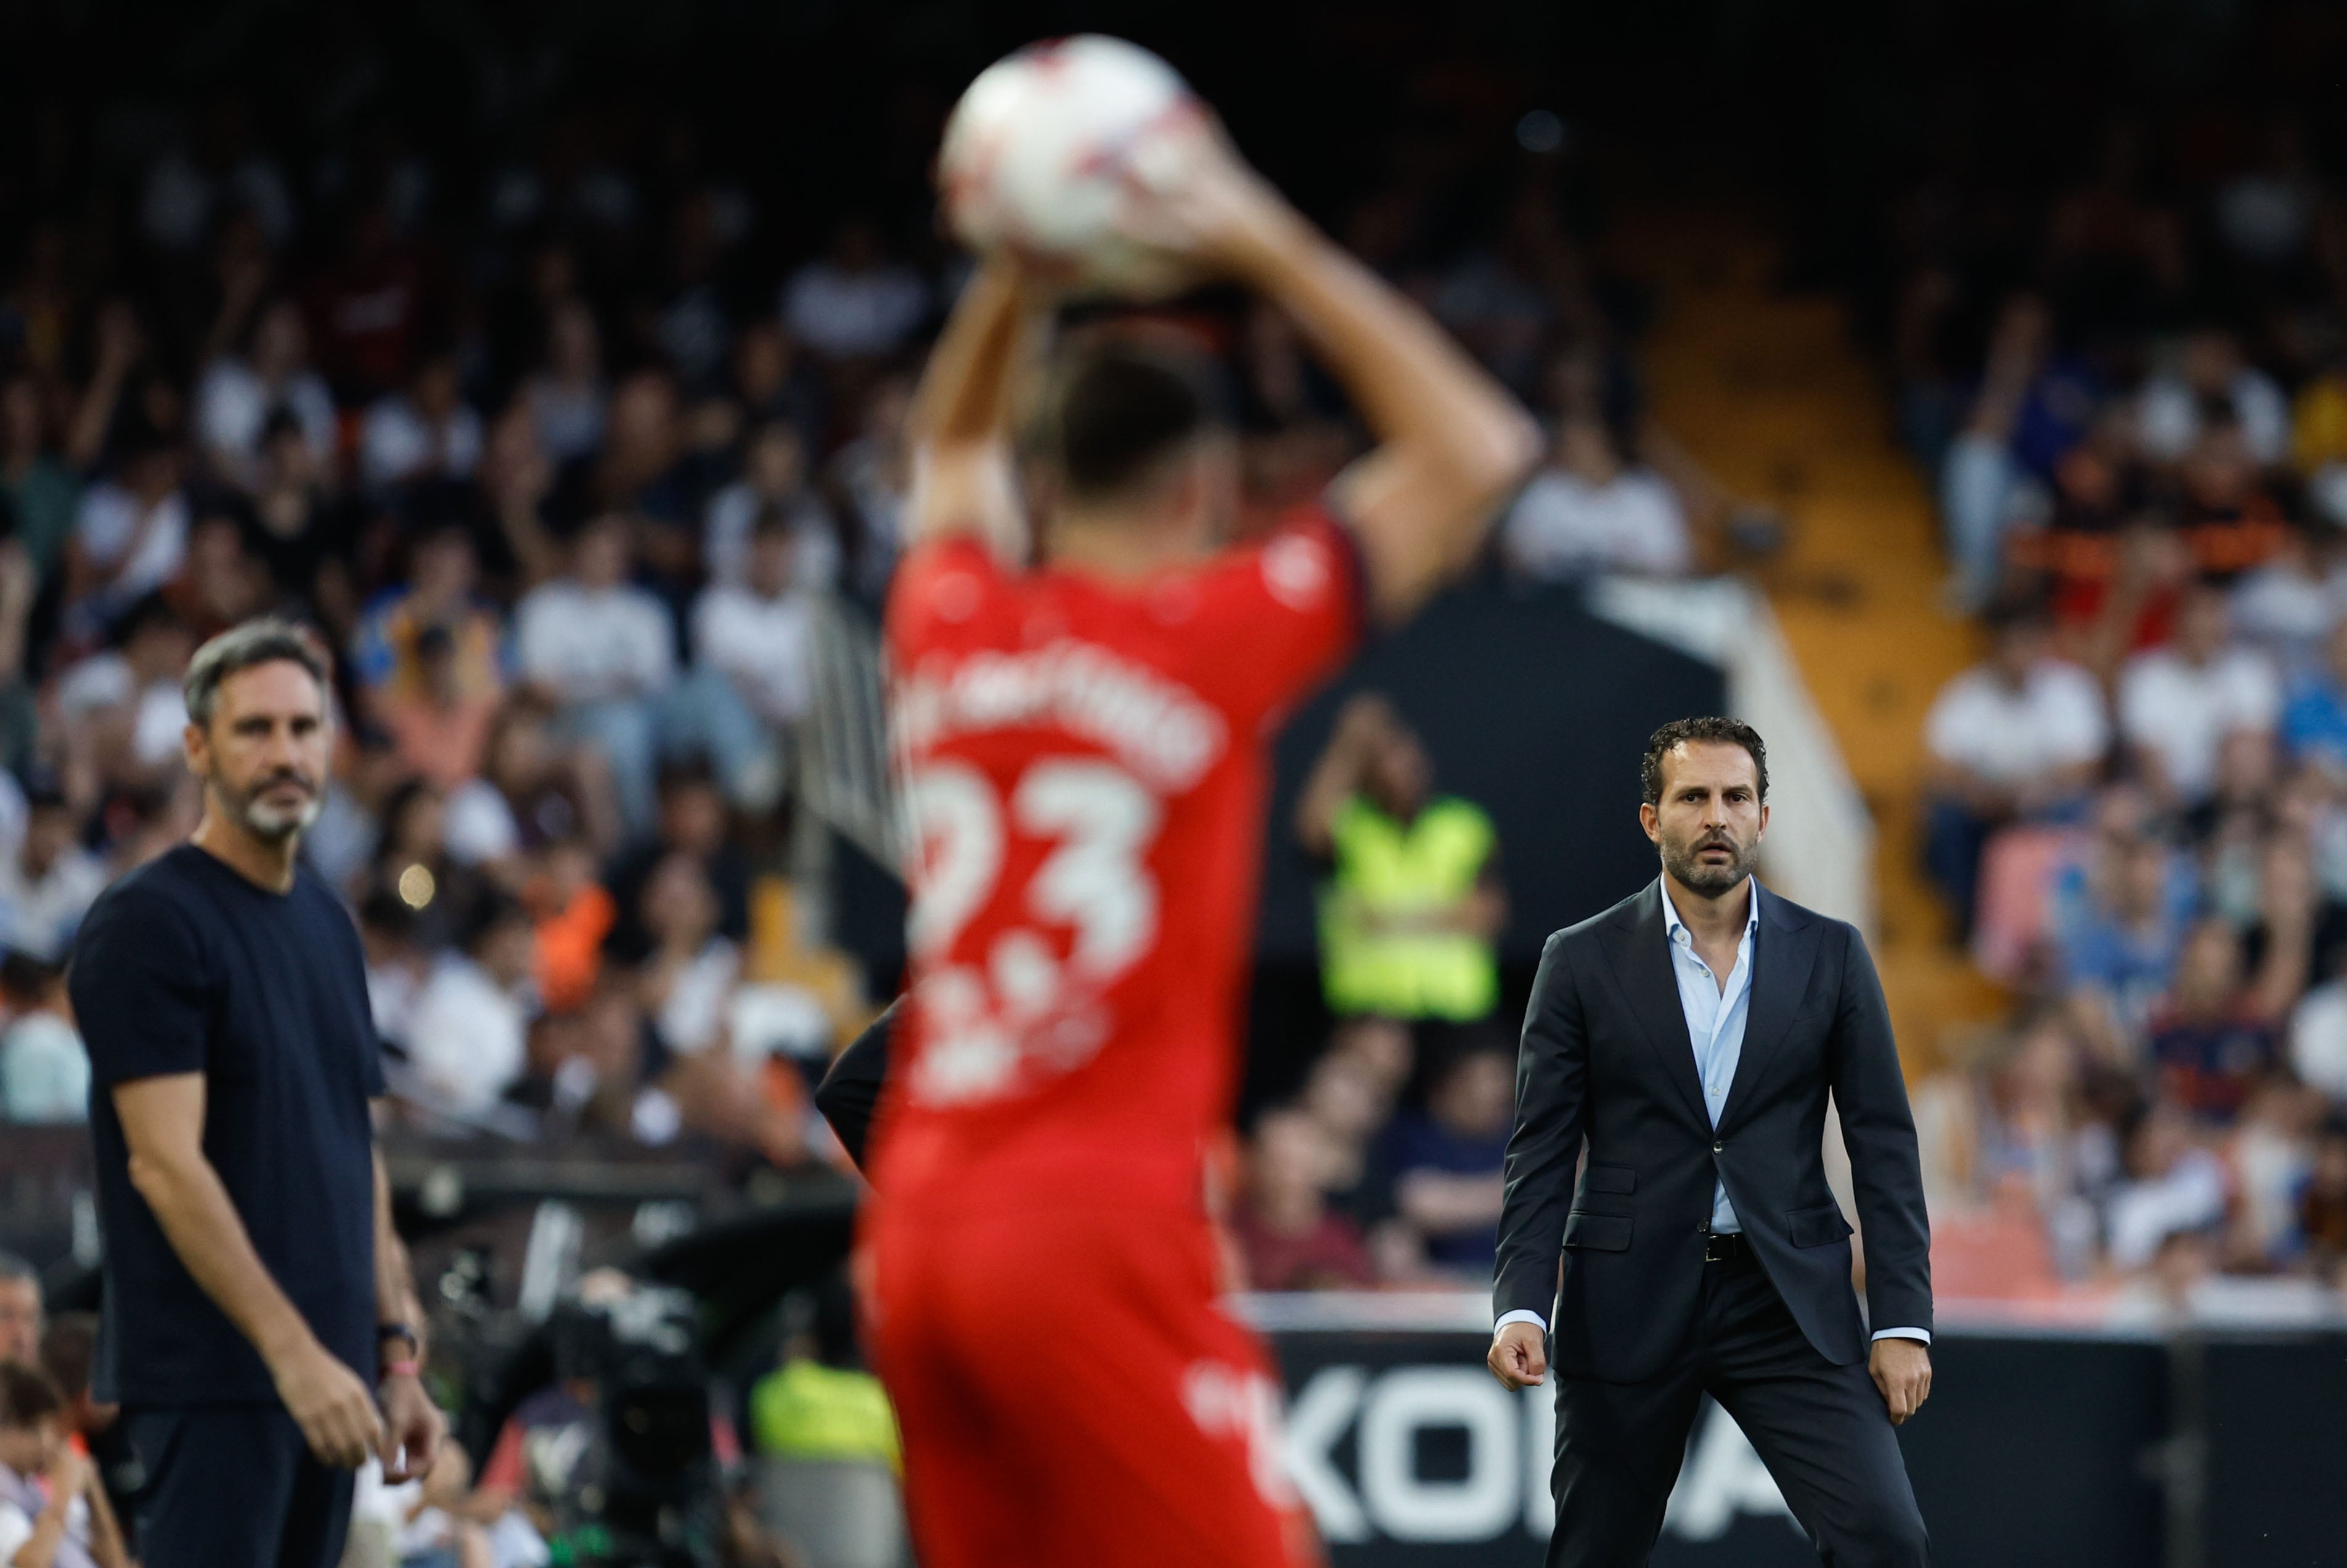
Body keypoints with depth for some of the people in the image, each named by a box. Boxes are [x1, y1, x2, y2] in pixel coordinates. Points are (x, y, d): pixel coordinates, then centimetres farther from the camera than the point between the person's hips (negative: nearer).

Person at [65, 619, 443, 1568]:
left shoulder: (327, 922, 15)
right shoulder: (149, 922, -11)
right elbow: (165, 1163, -18)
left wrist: (396, 1353, 14)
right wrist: (294, 1353, -24)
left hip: (324, 1373, 8)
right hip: (214, 1375, -8)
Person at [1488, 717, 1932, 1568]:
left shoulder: (1831, 955, 5)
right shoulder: (1581, 961, 2)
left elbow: (1884, 1145, 4)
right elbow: (1541, 1154, 1)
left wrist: (1903, 1322, -4)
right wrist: (1521, 1307, -12)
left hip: (1789, 1304, 0)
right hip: (1629, 1302, 0)